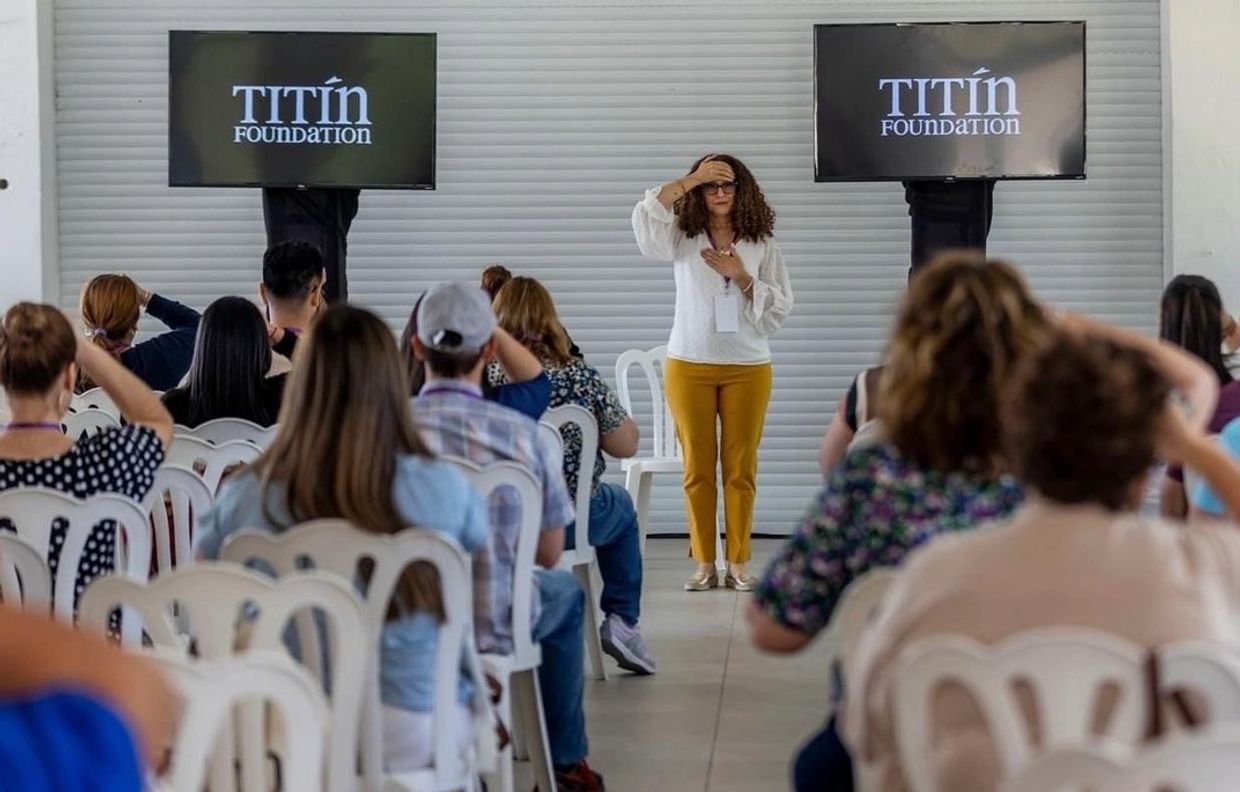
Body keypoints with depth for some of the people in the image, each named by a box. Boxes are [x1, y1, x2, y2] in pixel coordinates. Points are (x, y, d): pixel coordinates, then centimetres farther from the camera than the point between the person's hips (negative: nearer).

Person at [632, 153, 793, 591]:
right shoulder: (683, 239, 2)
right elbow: (645, 217, -16)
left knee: (741, 467, 2)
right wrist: (691, 179, -16)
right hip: (689, 365, 0)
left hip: (748, 367, 0)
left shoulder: (763, 247, 3)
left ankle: (739, 562, 8)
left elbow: (780, 308, 1)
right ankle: (703, 563, 8)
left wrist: (741, 277, -12)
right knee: (698, 467, 3)